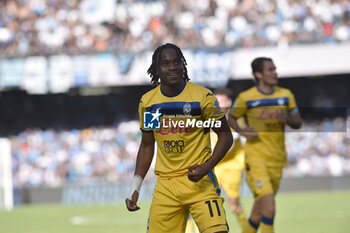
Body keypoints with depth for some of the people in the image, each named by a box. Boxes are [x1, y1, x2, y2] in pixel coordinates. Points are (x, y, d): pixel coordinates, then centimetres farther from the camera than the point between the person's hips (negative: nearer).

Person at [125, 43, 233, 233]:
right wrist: (135, 188, 11)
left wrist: (206, 168, -15)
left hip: (199, 181, -4)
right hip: (165, 186, 4)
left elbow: (225, 136, 0)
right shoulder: (147, 102, 6)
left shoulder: (203, 97, -7)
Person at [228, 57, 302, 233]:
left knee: (258, 213, 13)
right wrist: (241, 130, -10)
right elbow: (231, 118, 10)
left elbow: (298, 123, 12)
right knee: (269, 207, -20)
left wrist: (287, 119, -10)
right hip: (255, 157, -5)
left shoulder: (286, 95, 7)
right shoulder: (246, 98, -4)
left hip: (277, 159, 5)